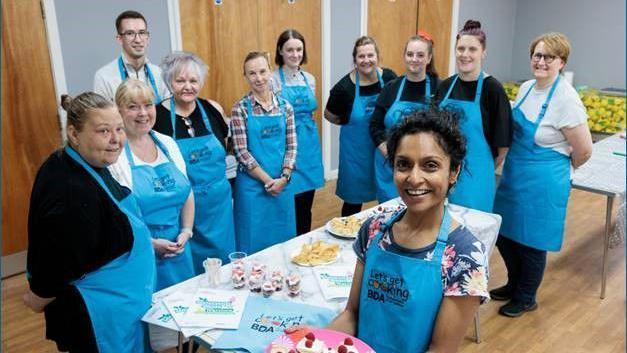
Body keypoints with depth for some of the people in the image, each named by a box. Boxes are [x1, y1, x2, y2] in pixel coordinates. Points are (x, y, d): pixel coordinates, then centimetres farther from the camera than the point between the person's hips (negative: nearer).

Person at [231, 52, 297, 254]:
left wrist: (284, 178, -9)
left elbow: (291, 146, 4)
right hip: (253, 184, -3)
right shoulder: (240, 109, -6)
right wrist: (268, 180, -13)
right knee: (255, 241, 6)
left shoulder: (285, 106, 4)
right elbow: (241, 151, -10)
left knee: (283, 238, 15)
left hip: (282, 184, 3)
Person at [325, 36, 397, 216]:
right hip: (356, 151, -3)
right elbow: (329, 115, 2)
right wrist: (350, 123, -2)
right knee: (354, 199, 10)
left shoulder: (389, 78, -6)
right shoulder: (345, 86, -13)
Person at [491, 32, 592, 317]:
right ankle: (514, 284, 41)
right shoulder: (526, 88, 3)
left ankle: (526, 298, 31)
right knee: (504, 232, 17)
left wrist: (562, 170, 1)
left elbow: (584, 150, -15)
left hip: (543, 182, -7)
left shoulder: (566, 99, -20)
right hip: (513, 174, 7)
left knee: (530, 240, 8)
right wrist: (513, 164, 15)